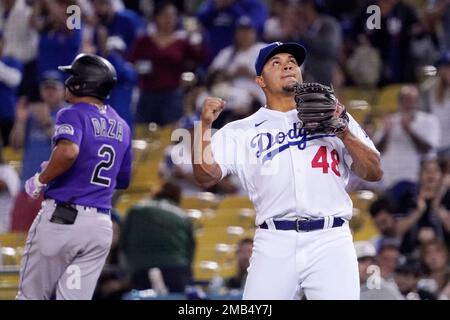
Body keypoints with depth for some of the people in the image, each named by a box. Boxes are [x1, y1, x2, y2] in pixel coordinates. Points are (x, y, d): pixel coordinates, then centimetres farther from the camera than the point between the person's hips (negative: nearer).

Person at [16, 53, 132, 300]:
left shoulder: (73, 115, -7)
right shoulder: (121, 126, 15)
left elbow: (68, 151, -28)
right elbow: (123, 180, 22)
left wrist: (40, 180, -14)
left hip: (61, 217, -6)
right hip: (101, 225, 6)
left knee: (31, 296, 6)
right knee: (74, 298, 4)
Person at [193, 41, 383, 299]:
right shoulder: (242, 131, 14)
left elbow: (375, 172, 9)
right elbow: (207, 175, 1)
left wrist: (344, 134, -6)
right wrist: (205, 125, -11)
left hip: (331, 241, 0)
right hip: (274, 243, 0)